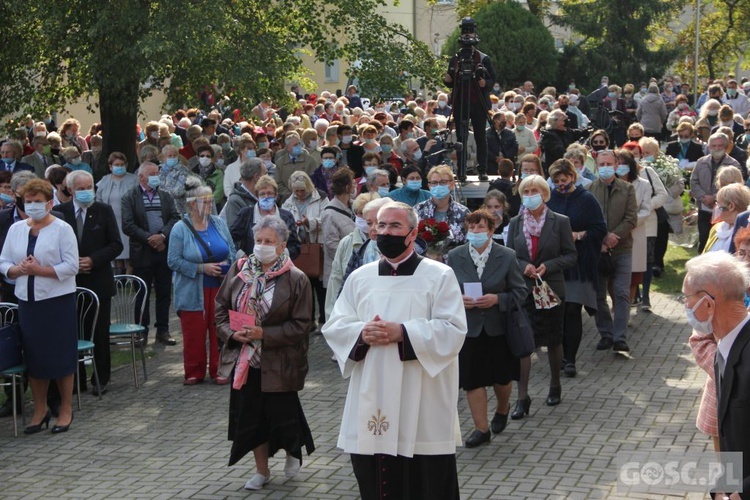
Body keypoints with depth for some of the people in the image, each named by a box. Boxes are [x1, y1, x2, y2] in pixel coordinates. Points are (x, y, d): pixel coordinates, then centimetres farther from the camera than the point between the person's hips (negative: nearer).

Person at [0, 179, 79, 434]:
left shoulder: (62, 229, -6)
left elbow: (71, 266, -12)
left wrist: (39, 270, -18)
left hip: (58, 300, -4)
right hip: (28, 300, 5)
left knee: (61, 354, 2)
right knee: (33, 355, 8)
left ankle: (66, 409, 14)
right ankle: (40, 410, 20)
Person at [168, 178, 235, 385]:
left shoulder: (219, 223, 6)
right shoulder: (180, 229, -6)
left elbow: (231, 249, 14)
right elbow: (173, 261, -10)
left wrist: (227, 264, -7)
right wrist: (202, 268, -16)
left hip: (220, 288, 3)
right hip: (193, 292, -3)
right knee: (194, 333, 2)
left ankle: (218, 370, 15)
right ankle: (194, 372, 14)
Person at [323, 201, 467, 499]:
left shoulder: (440, 276, 0)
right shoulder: (359, 278, 11)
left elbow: (453, 330, -10)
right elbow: (334, 327, 8)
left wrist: (402, 333, -19)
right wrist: (362, 334, -13)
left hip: (422, 407, -3)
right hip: (371, 402, 4)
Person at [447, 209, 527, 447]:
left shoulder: (507, 257, -6)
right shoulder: (454, 256, -3)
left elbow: (521, 291, -2)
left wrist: (497, 299, -18)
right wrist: (458, 300, -17)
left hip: (498, 327, 0)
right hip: (468, 327, 0)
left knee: (501, 376, 14)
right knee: (472, 379, 1)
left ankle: (502, 408, 45)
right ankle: (481, 429, 12)